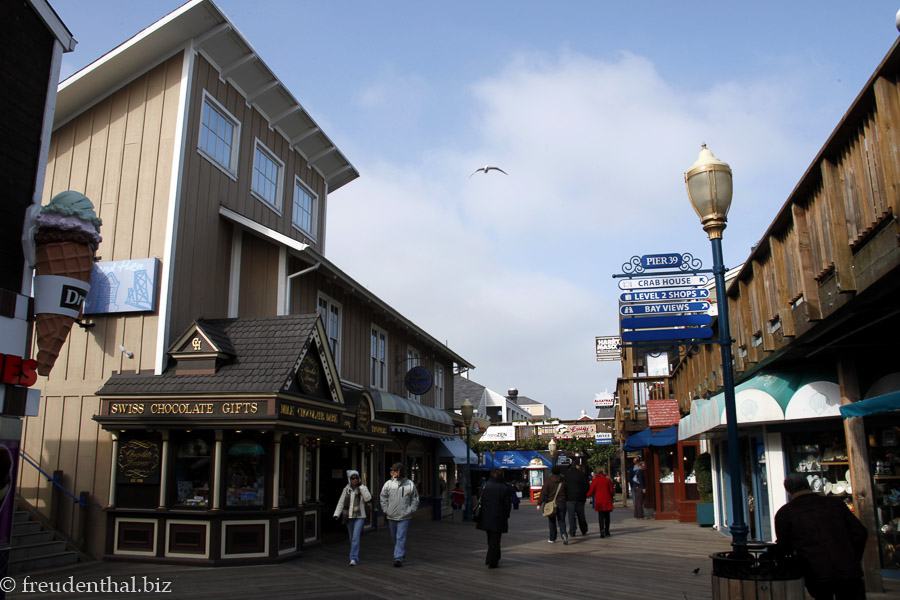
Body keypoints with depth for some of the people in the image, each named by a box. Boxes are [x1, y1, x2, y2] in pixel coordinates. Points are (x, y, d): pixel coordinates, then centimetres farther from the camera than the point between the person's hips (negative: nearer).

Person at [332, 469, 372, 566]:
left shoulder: (362, 488, -1)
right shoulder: (346, 489, 7)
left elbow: (368, 498, -17)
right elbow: (341, 502, 9)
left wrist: (361, 486, -18)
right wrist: (336, 514, -2)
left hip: (360, 516, -4)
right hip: (349, 516, 4)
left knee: (356, 537, -14)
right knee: (352, 538, 13)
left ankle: (353, 558, -12)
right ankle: (356, 556, 29)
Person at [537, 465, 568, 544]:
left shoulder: (548, 481, -5)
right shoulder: (563, 481, 4)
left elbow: (543, 493, -10)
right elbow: (566, 492, 8)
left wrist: (539, 504, -10)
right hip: (561, 503, 2)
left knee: (552, 522, 11)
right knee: (561, 521, 4)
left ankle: (552, 539, 15)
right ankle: (564, 534, -21)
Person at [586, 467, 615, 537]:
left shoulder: (594, 480, -5)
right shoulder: (608, 479, 1)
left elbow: (591, 491, -1)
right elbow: (611, 490, 5)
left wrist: (587, 496, 17)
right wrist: (611, 497, 22)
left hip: (599, 502, -2)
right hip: (607, 501, 2)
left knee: (601, 516, -2)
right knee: (607, 516, 13)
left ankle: (602, 531, -17)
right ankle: (607, 531, 19)